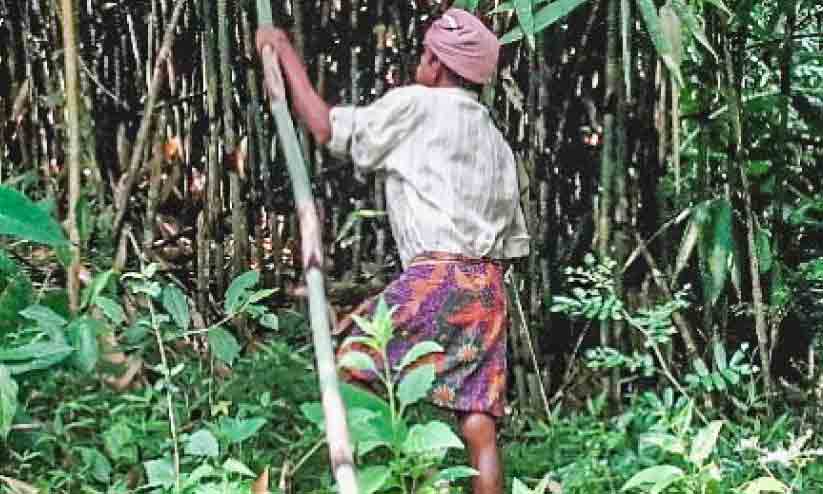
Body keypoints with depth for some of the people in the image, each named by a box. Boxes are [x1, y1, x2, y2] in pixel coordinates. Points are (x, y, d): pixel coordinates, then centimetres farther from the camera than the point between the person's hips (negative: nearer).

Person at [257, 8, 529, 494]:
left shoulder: (416, 105, 2)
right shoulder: (497, 143, 25)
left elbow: (325, 127, 0)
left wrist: (286, 53, 11)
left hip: (436, 276, -7)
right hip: (488, 288, 7)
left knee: (349, 361, 1)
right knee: (480, 425, 2)